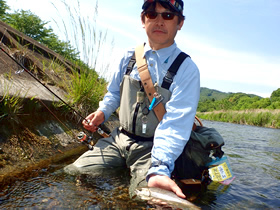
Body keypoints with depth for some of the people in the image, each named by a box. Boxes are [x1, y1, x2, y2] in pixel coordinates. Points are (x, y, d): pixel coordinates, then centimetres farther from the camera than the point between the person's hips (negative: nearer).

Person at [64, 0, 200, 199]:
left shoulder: (187, 69, -13)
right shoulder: (130, 57, 3)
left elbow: (175, 124, -24)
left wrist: (159, 169, -38)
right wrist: (102, 112, -2)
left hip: (151, 148, -4)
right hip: (119, 138, 5)